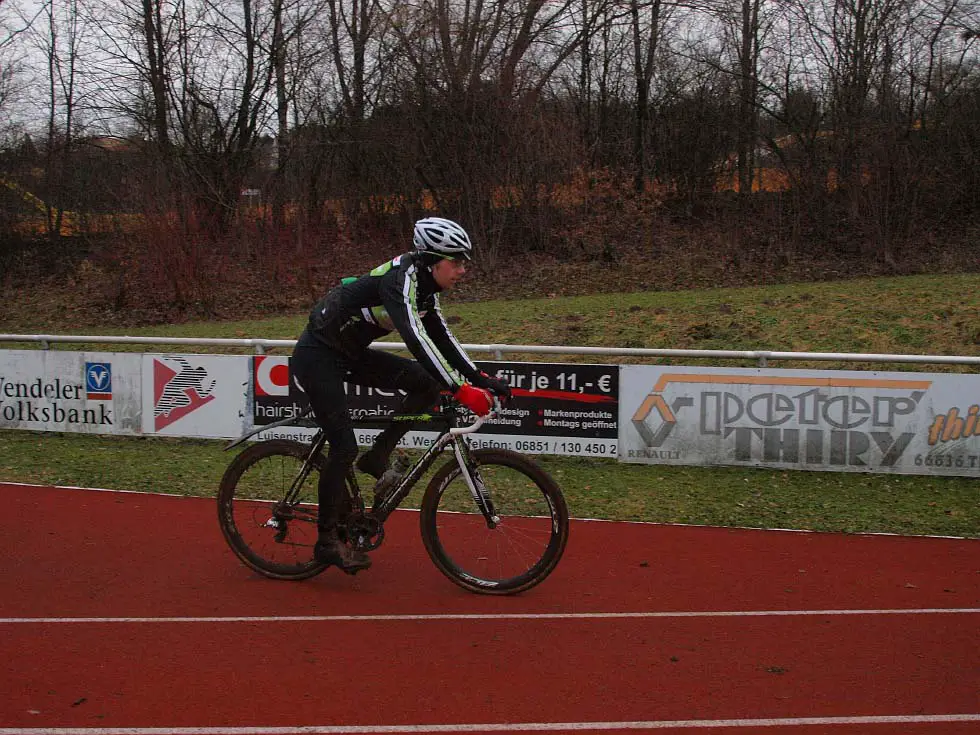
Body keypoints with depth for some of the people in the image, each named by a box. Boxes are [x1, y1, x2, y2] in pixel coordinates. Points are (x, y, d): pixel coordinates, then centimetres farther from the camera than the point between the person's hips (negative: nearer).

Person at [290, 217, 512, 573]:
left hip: (349, 353, 9)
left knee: (426, 384, -5)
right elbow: (416, 339, -39)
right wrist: (460, 390, -44)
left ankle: (378, 456, 4)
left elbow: (442, 339, 9)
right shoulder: (401, 278, -26)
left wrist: (481, 379, 0)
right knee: (345, 448, -12)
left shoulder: (425, 288, 2)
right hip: (317, 356, -9)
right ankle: (327, 541, 2)